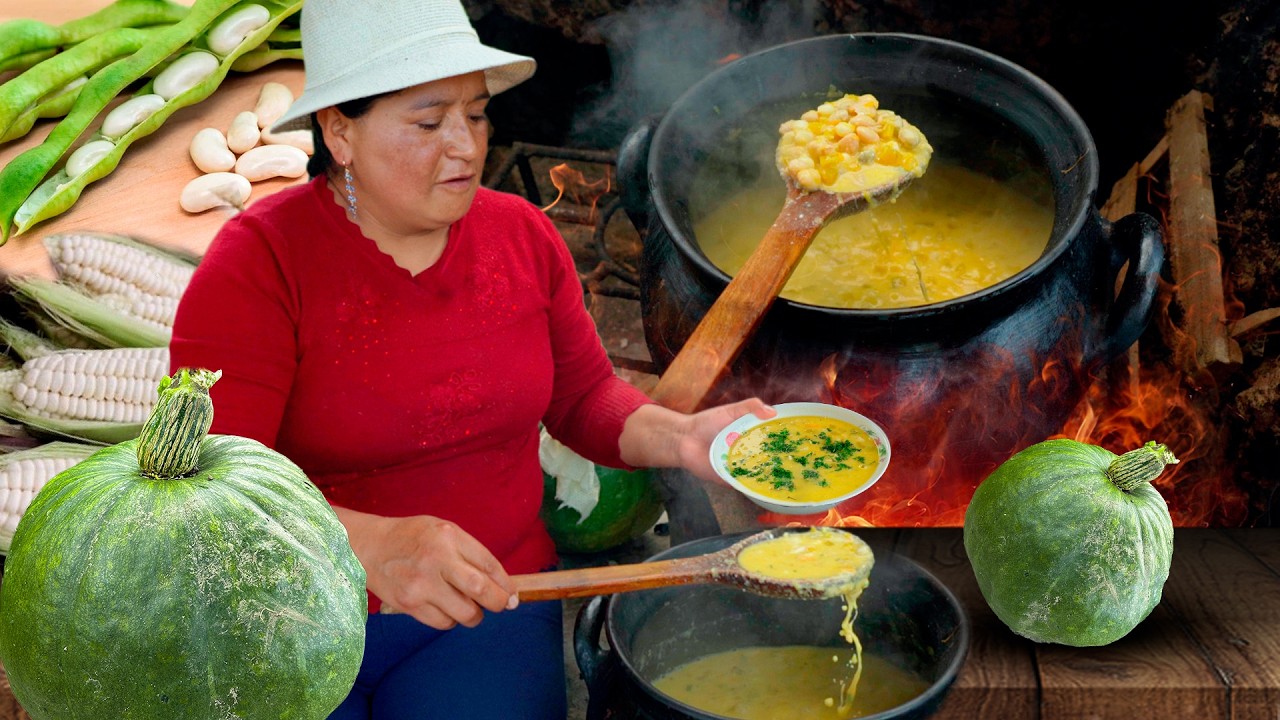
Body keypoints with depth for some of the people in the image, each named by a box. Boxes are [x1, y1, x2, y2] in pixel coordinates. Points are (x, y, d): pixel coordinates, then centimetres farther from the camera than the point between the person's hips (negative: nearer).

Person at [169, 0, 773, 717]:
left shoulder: (523, 235, 2)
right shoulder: (260, 262, -14)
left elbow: (584, 398, 13)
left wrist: (678, 438, -8)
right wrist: (374, 545, -39)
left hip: (489, 604, 3)